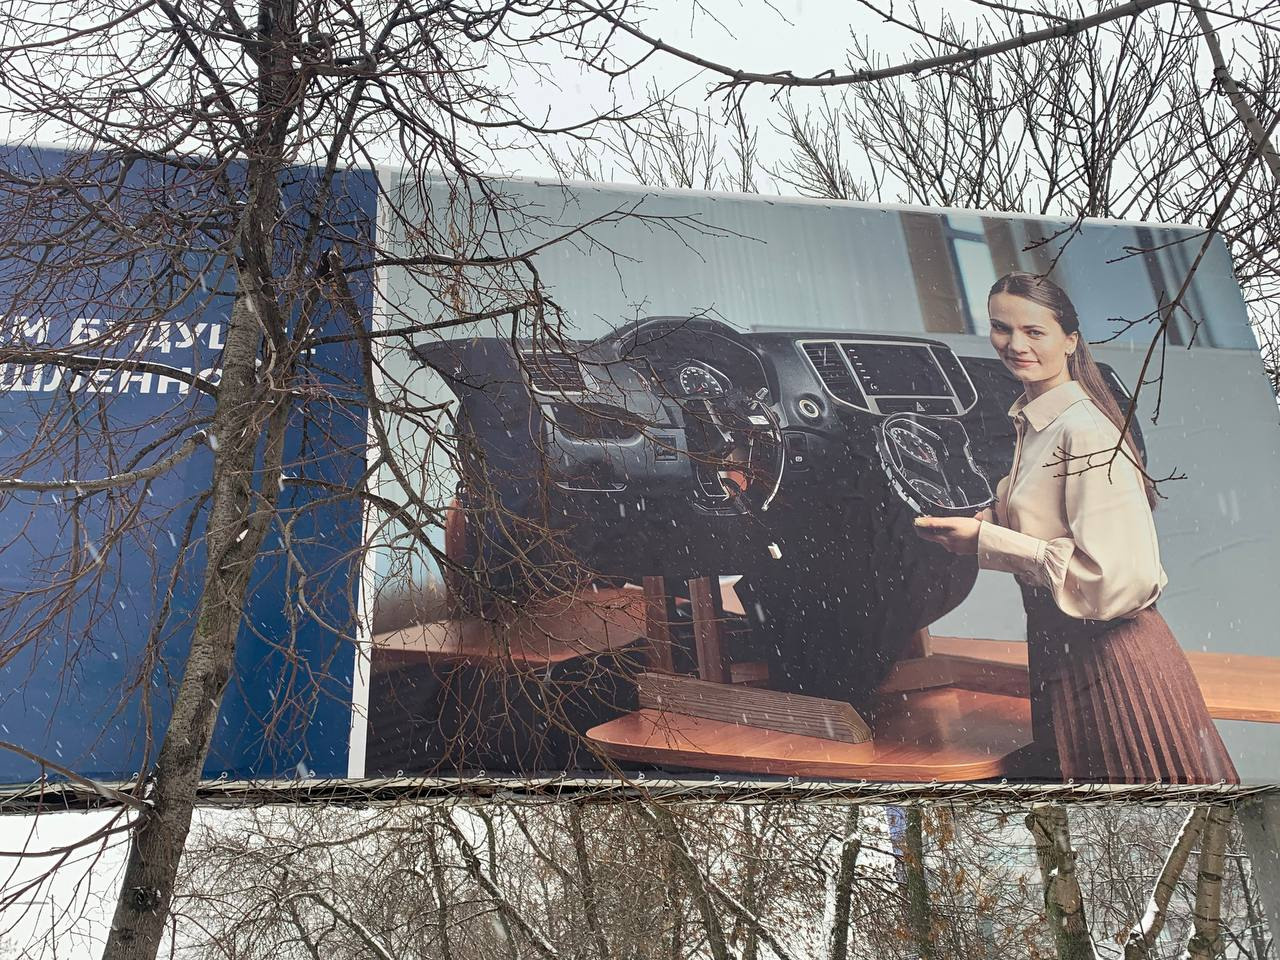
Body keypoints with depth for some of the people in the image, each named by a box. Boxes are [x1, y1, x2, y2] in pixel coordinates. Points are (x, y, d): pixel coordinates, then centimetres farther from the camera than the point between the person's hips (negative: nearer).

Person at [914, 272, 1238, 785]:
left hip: (1108, 659, -9)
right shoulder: (1031, 423, 8)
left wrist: (987, 543, -22)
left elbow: (1116, 574, -26)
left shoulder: (1086, 430, -19)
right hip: (1059, 650, 9)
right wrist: (980, 522, 4)